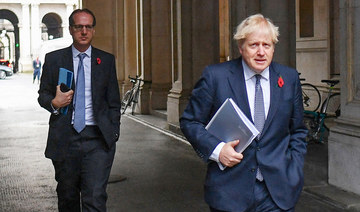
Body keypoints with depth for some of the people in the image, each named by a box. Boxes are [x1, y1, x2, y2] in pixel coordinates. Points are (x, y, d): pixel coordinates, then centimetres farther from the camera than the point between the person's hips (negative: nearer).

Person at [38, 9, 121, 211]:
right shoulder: (54, 59, 7)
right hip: (65, 139, 1)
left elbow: (113, 101, 11)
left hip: (97, 140, -1)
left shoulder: (106, 60, 9)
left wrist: (114, 132, 2)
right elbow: (43, 94, 12)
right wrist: (54, 103, -11)